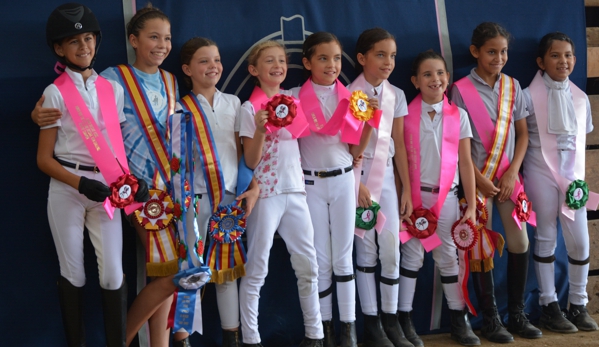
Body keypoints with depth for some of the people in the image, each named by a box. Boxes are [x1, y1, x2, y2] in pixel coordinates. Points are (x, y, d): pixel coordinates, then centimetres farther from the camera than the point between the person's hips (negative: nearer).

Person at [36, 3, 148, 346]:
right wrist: (81, 184, -18)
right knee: (73, 272, 4)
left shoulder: (112, 89, 9)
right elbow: (44, 158, -3)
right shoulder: (56, 93, -1)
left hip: (106, 188, 2)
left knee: (113, 273, -5)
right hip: (67, 189, -2)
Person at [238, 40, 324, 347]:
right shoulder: (250, 108, -6)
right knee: (256, 269, 1)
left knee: (308, 264, 7)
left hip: (295, 191, 5)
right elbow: (251, 161, -10)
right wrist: (259, 129, -25)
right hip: (265, 194, -5)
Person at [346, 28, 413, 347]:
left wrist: (407, 189, 5)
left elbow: (399, 144, 7)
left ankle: (391, 318, 9)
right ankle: (370, 321, 7)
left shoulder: (396, 96, 6)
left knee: (391, 247, -1)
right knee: (366, 247, 0)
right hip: (357, 174, -3)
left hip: (386, 176, 4)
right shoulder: (348, 95, -7)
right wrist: (355, 184, -13)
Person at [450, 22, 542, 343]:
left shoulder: (513, 87, 5)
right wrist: (480, 180, -11)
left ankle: (517, 314, 17)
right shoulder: (461, 90, -8)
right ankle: (490, 318, 11)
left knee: (520, 242, 4)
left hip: (509, 176, 4)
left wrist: (512, 173, -5)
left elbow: (523, 133, 7)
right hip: (477, 178, -4)